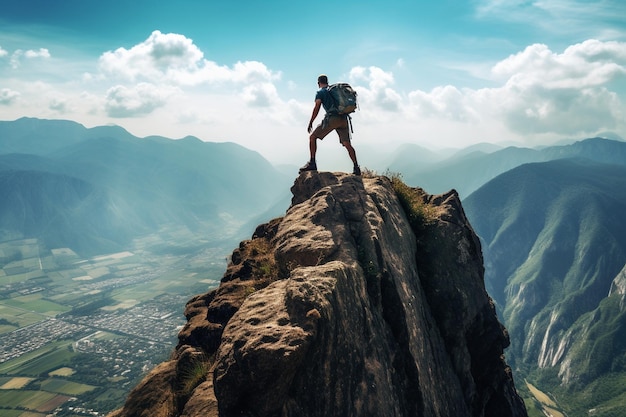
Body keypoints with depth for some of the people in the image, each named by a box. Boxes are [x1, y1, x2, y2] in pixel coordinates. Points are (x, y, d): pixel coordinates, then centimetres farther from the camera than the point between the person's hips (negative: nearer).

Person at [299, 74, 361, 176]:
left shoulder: (320, 92, 7)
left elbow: (317, 108, -5)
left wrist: (310, 123, -2)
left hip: (332, 118, -5)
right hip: (343, 118, 5)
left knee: (312, 137, 6)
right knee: (347, 144, 8)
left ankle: (312, 163, -3)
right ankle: (356, 167, -2)